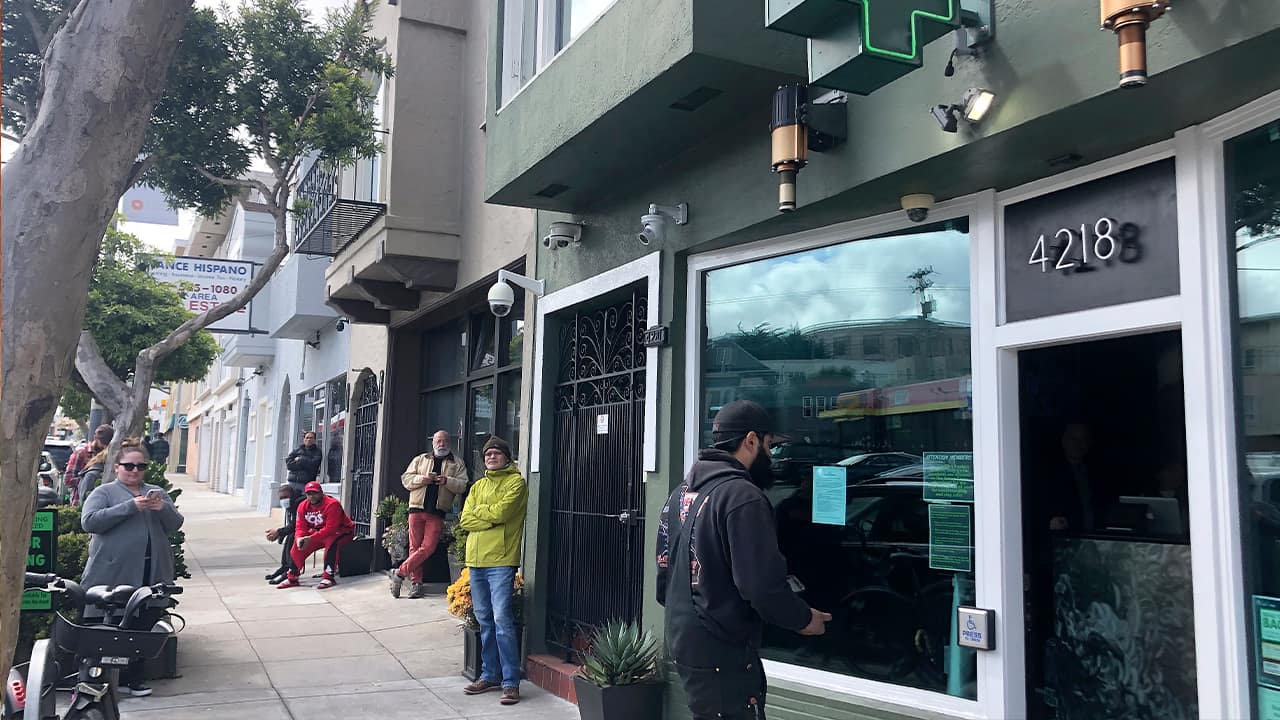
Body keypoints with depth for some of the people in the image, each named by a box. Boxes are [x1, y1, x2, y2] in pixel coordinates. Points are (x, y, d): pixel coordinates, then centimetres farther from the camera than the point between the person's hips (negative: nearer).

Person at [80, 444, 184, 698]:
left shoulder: (158, 492, 19)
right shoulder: (104, 492, 6)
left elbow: (175, 525, 11)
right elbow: (89, 522, -10)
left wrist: (164, 508, -11)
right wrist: (131, 506, -17)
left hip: (151, 574, 4)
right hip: (114, 574, -4)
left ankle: (132, 678, 16)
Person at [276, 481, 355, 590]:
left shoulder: (332, 504, -28)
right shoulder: (303, 506, -4)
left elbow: (331, 529, -33)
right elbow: (300, 527, -4)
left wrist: (311, 538, -37)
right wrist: (299, 538, -27)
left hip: (342, 531, -7)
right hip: (319, 532, 7)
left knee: (331, 542, -37)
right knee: (299, 545, -6)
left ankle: (328, 577, -32)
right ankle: (292, 578, 4)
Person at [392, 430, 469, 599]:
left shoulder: (457, 464, 11)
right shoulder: (420, 460, 16)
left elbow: (462, 485, 0)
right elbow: (406, 479, 9)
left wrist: (447, 481, -17)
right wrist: (422, 479, -9)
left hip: (437, 513, -1)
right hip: (417, 509, 1)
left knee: (428, 547, -9)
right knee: (415, 546, 2)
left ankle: (400, 572, 2)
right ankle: (416, 583, 8)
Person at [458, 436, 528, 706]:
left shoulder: (515, 481, -1)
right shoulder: (478, 486, 18)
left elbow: (501, 511, -15)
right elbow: (465, 520, 6)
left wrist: (479, 510, 1)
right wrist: (492, 518, -8)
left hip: (500, 560, -7)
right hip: (476, 561, 7)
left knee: (502, 620, -10)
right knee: (485, 621, 12)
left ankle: (511, 683, -6)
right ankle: (490, 676, 21)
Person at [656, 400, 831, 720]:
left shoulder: (681, 493, 9)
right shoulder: (742, 496, -19)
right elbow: (763, 586, -23)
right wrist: (804, 619, -7)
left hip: (683, 642, 9)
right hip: (722, 653, -9)